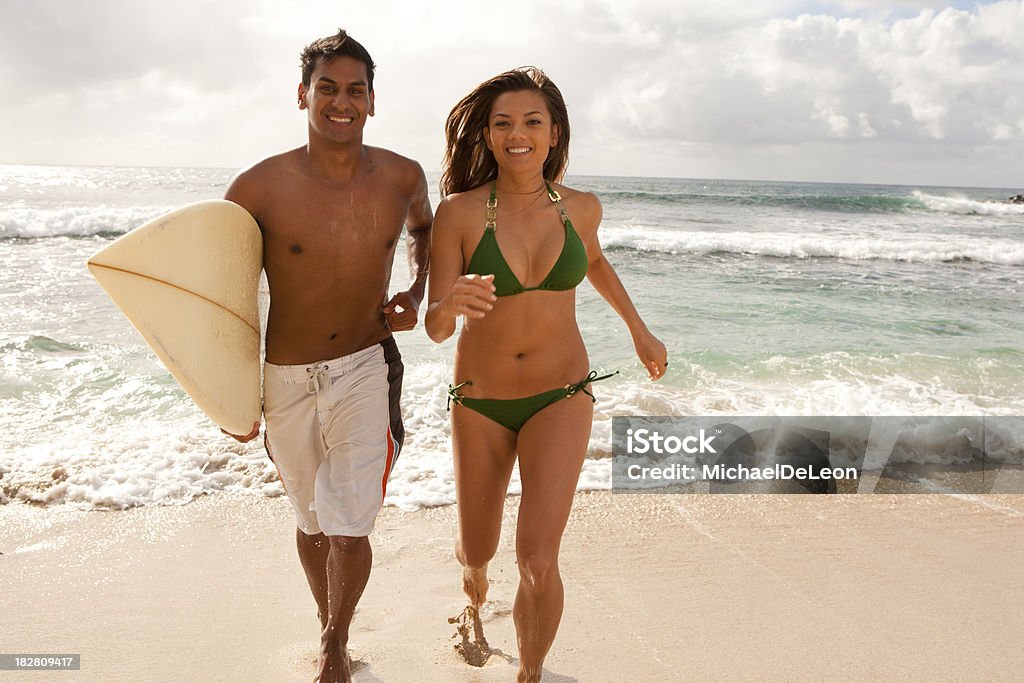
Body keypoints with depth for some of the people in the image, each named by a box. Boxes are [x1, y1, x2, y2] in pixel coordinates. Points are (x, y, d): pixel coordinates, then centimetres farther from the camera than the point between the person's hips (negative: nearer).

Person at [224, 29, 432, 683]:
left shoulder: (402, 177, -8)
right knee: (312, 523, 18)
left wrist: (416, 292, 1)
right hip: (286, 380, 1)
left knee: (349, 530, -7)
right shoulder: (258, 188, -14)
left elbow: (424, 225, 18)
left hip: (366, 369, 0)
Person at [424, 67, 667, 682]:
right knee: (477, 550, 17)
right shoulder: (459, 212, -14)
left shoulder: (581, 208, -5)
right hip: (479, 402, 0)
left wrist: (639, 330, 23)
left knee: (538, 562, -14)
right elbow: (434, 327, -14)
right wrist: (454, 303, -36)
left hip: (561, 397, 0)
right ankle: (475, 574, 57)